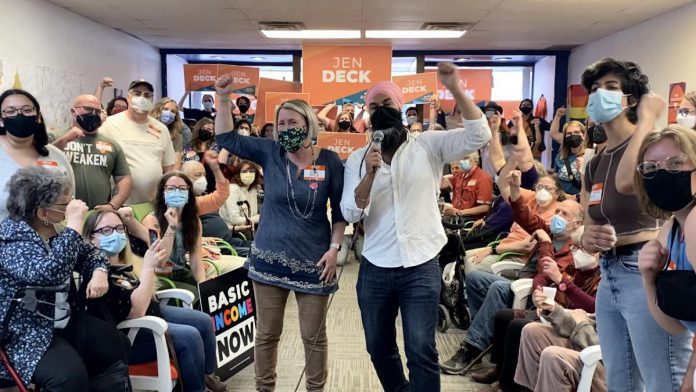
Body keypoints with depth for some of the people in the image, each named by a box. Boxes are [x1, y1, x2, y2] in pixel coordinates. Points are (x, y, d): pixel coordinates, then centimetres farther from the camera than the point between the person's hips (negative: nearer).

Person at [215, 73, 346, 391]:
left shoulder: (330, 161, -4)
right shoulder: (270, 153, 0)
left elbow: (340, 211, 1)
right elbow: (227, 139, 1)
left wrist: (334, 248, -6)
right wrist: (223, 99, -7)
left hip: (313, 261, -1)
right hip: (270, 258, 2)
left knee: (314, 335, 10)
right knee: (267, 332, 13)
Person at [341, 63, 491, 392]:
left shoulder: (429, 145, -1)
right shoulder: (357, 159, 3)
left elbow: (479, 136, -14)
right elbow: (351, 214, -5)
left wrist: (455, 88, -22)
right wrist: (369, 174, -20)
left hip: (421, 267, -3)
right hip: (374, 269, 3)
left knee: (421, 350, -5)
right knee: (378, 348, 17)